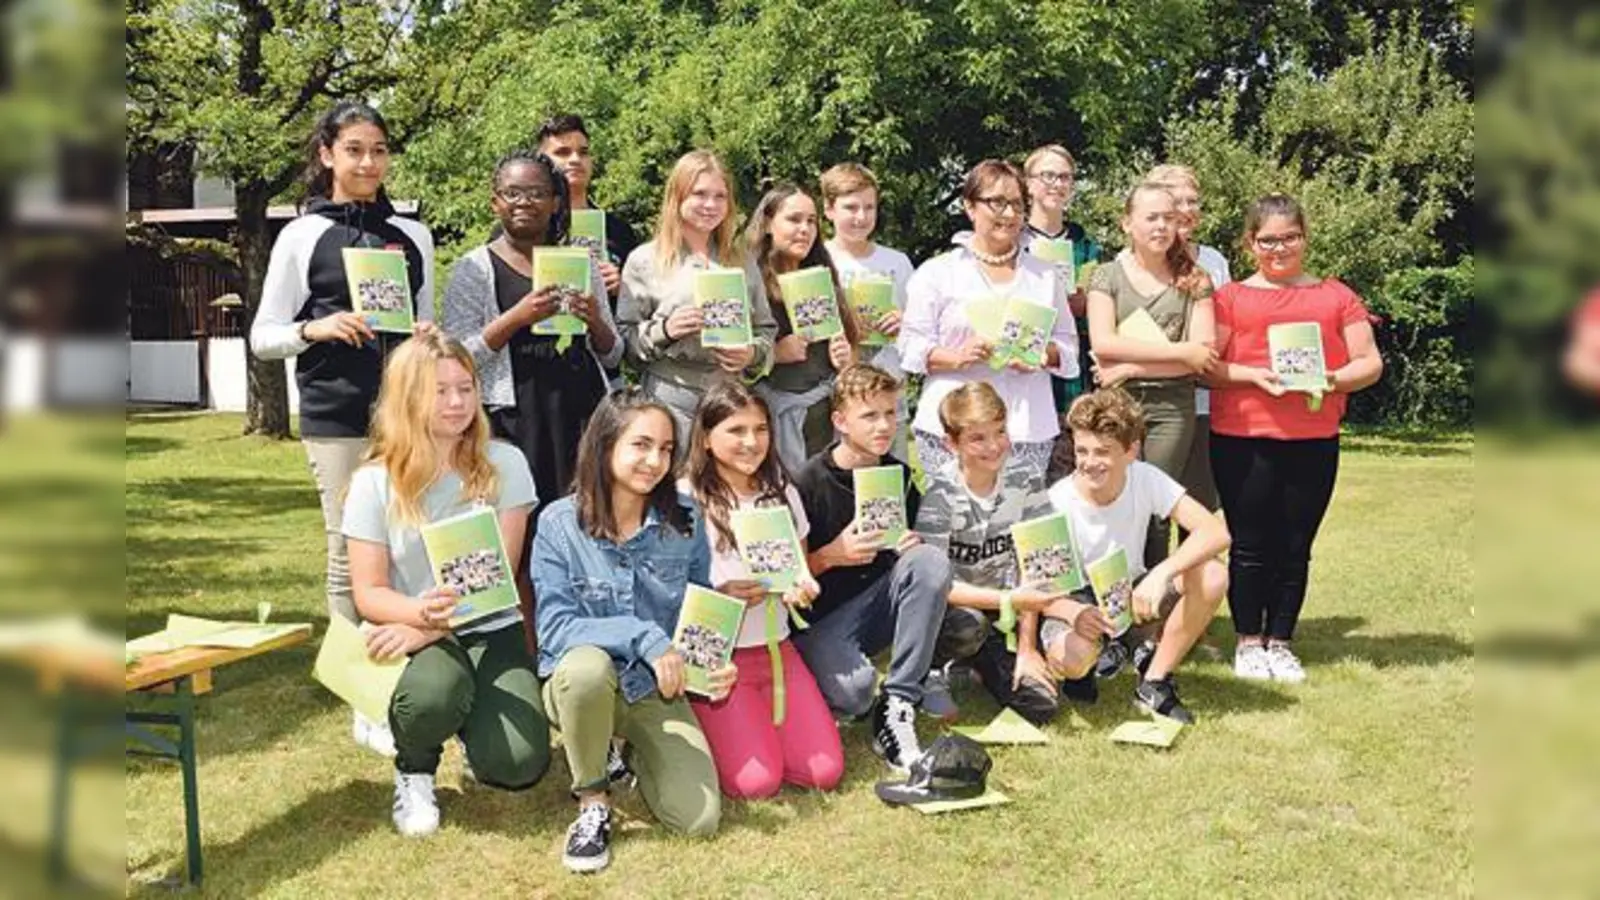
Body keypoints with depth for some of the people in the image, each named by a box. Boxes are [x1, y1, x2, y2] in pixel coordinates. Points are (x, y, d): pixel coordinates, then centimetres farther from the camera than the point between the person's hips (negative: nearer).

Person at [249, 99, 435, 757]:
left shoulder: (413, 235, 13)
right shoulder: (303, 236, 4)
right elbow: (263, 338, 3)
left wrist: (429, 337, -3)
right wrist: (318, 328, -15)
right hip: (336, 417, -3)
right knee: (352, 556, 0)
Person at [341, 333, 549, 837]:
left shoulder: (503, 465, -2)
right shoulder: (375, 482, -2)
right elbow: (368, 593, -4)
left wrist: (433, 625, -20)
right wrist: (421, 612, -27)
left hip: (491, 631, 1)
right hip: (413, 635, -1)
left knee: (519, 763, -22)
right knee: (434, 695, -38)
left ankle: (473, 722, 18)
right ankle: (414, 772, 0)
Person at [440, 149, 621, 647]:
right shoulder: (474, 269, 6)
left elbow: (611, 356, 19)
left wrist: (596, 322, -3)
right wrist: (518, 317, -16)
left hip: (579, 415, 3)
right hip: (513, 418, -3)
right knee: (519, 548, -6)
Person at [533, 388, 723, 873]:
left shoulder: (685, 523, -4)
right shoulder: (559, 523, -12)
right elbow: (554, 627, -18)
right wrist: (643, 637, -28)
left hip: (658, 689, 3)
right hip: (579, 682, -2)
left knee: (699, 818, -14)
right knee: (588, 664, -39)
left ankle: (636, 754, 21)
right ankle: (592, 803, -12)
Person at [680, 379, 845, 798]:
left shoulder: (781, 493, 8)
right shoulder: (684, 500, -9)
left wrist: (802, 588, -6)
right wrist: (721, 595, -23)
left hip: (776, 648, 5)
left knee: (825, 772, -7)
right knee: (757, 782, -17)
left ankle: (759, 722, 19)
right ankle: (711, 730, 13)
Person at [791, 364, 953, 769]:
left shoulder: (899, 474, 5)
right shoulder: (809, 484, -10)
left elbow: (909, 548, 16)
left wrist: (912, 546, -8)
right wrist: (833, 555, -24)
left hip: (879, 601, 5)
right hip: (821, 619, -5)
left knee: (932, 561, -25)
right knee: (853, 689, -36)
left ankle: (897, 706, -22)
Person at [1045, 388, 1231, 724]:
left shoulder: (1146, 479, -16)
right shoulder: (1057, 502, -22)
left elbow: (1216, 532, -25)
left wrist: (1161, 574, -41)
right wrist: (1073, 612, -41)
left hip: (1133, 596, 3)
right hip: (1075, 601, -3)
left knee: (1211, 576, -24)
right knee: (1071, 658, -37)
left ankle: (1153, 684, -7)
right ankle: (1101, 656, 5)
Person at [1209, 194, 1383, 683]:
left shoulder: (1335, 296, 11)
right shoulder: (1231, 297, 6)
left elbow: (1370, 363, 7)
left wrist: (1333, 380, -12)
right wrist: (1255, 376, -17)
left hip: (1314, 441, 2)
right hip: (1242, 440, -2)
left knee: (1295, 547, 8)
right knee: (1250, 545, 5)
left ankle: (1280, 642, 21)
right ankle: (1248, 642, 18)